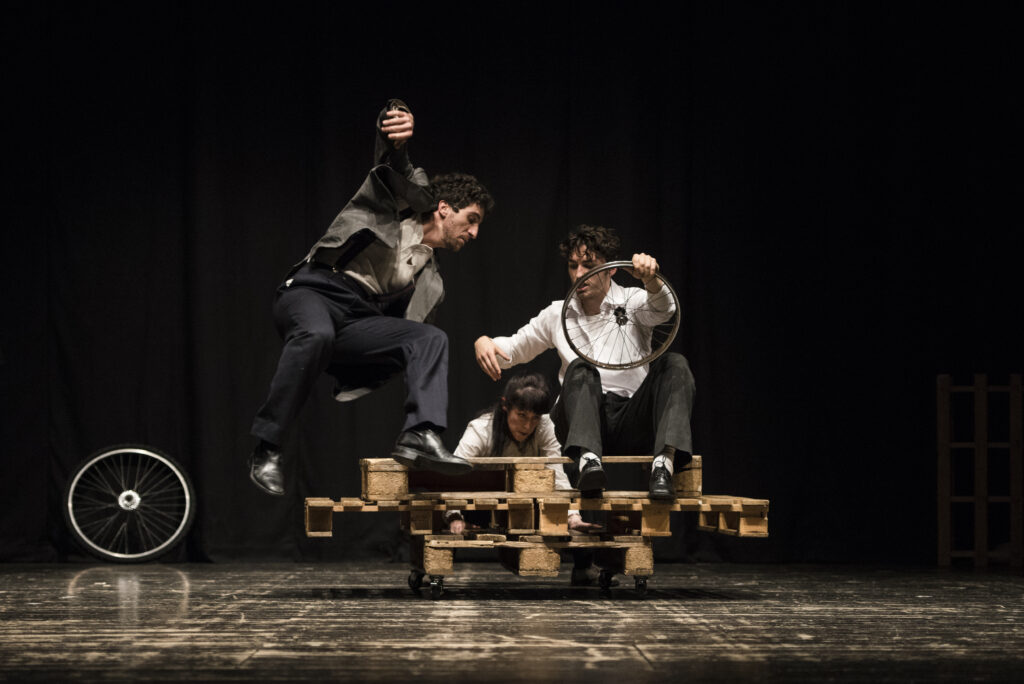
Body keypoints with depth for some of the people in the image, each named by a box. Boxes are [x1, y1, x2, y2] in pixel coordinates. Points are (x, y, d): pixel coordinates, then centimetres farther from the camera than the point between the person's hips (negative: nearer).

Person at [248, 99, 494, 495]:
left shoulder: (429, 281, 27)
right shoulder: (407, 193, 12)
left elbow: (405, 337, 25)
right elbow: (391, 163, -8)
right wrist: (396, 132, -33)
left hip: (357, 320, 6)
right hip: (314, 291, -6)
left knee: (431, 339, -15)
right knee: (317, 335, -39)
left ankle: (420, 435, -31)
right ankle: (266, 450, -33)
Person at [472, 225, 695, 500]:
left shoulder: (632, 303, 7)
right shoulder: (558, 314, 15)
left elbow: (662, 308, -18)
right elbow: (513, 348, 26)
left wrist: (651, 279, -43)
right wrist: (484, 342, 0)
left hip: (632, 422, -1)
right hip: (579, 422, 1)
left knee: (674, 363, -24)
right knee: (580, 368, -29)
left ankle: (664, 462, -45)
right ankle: (588, 460, -55)